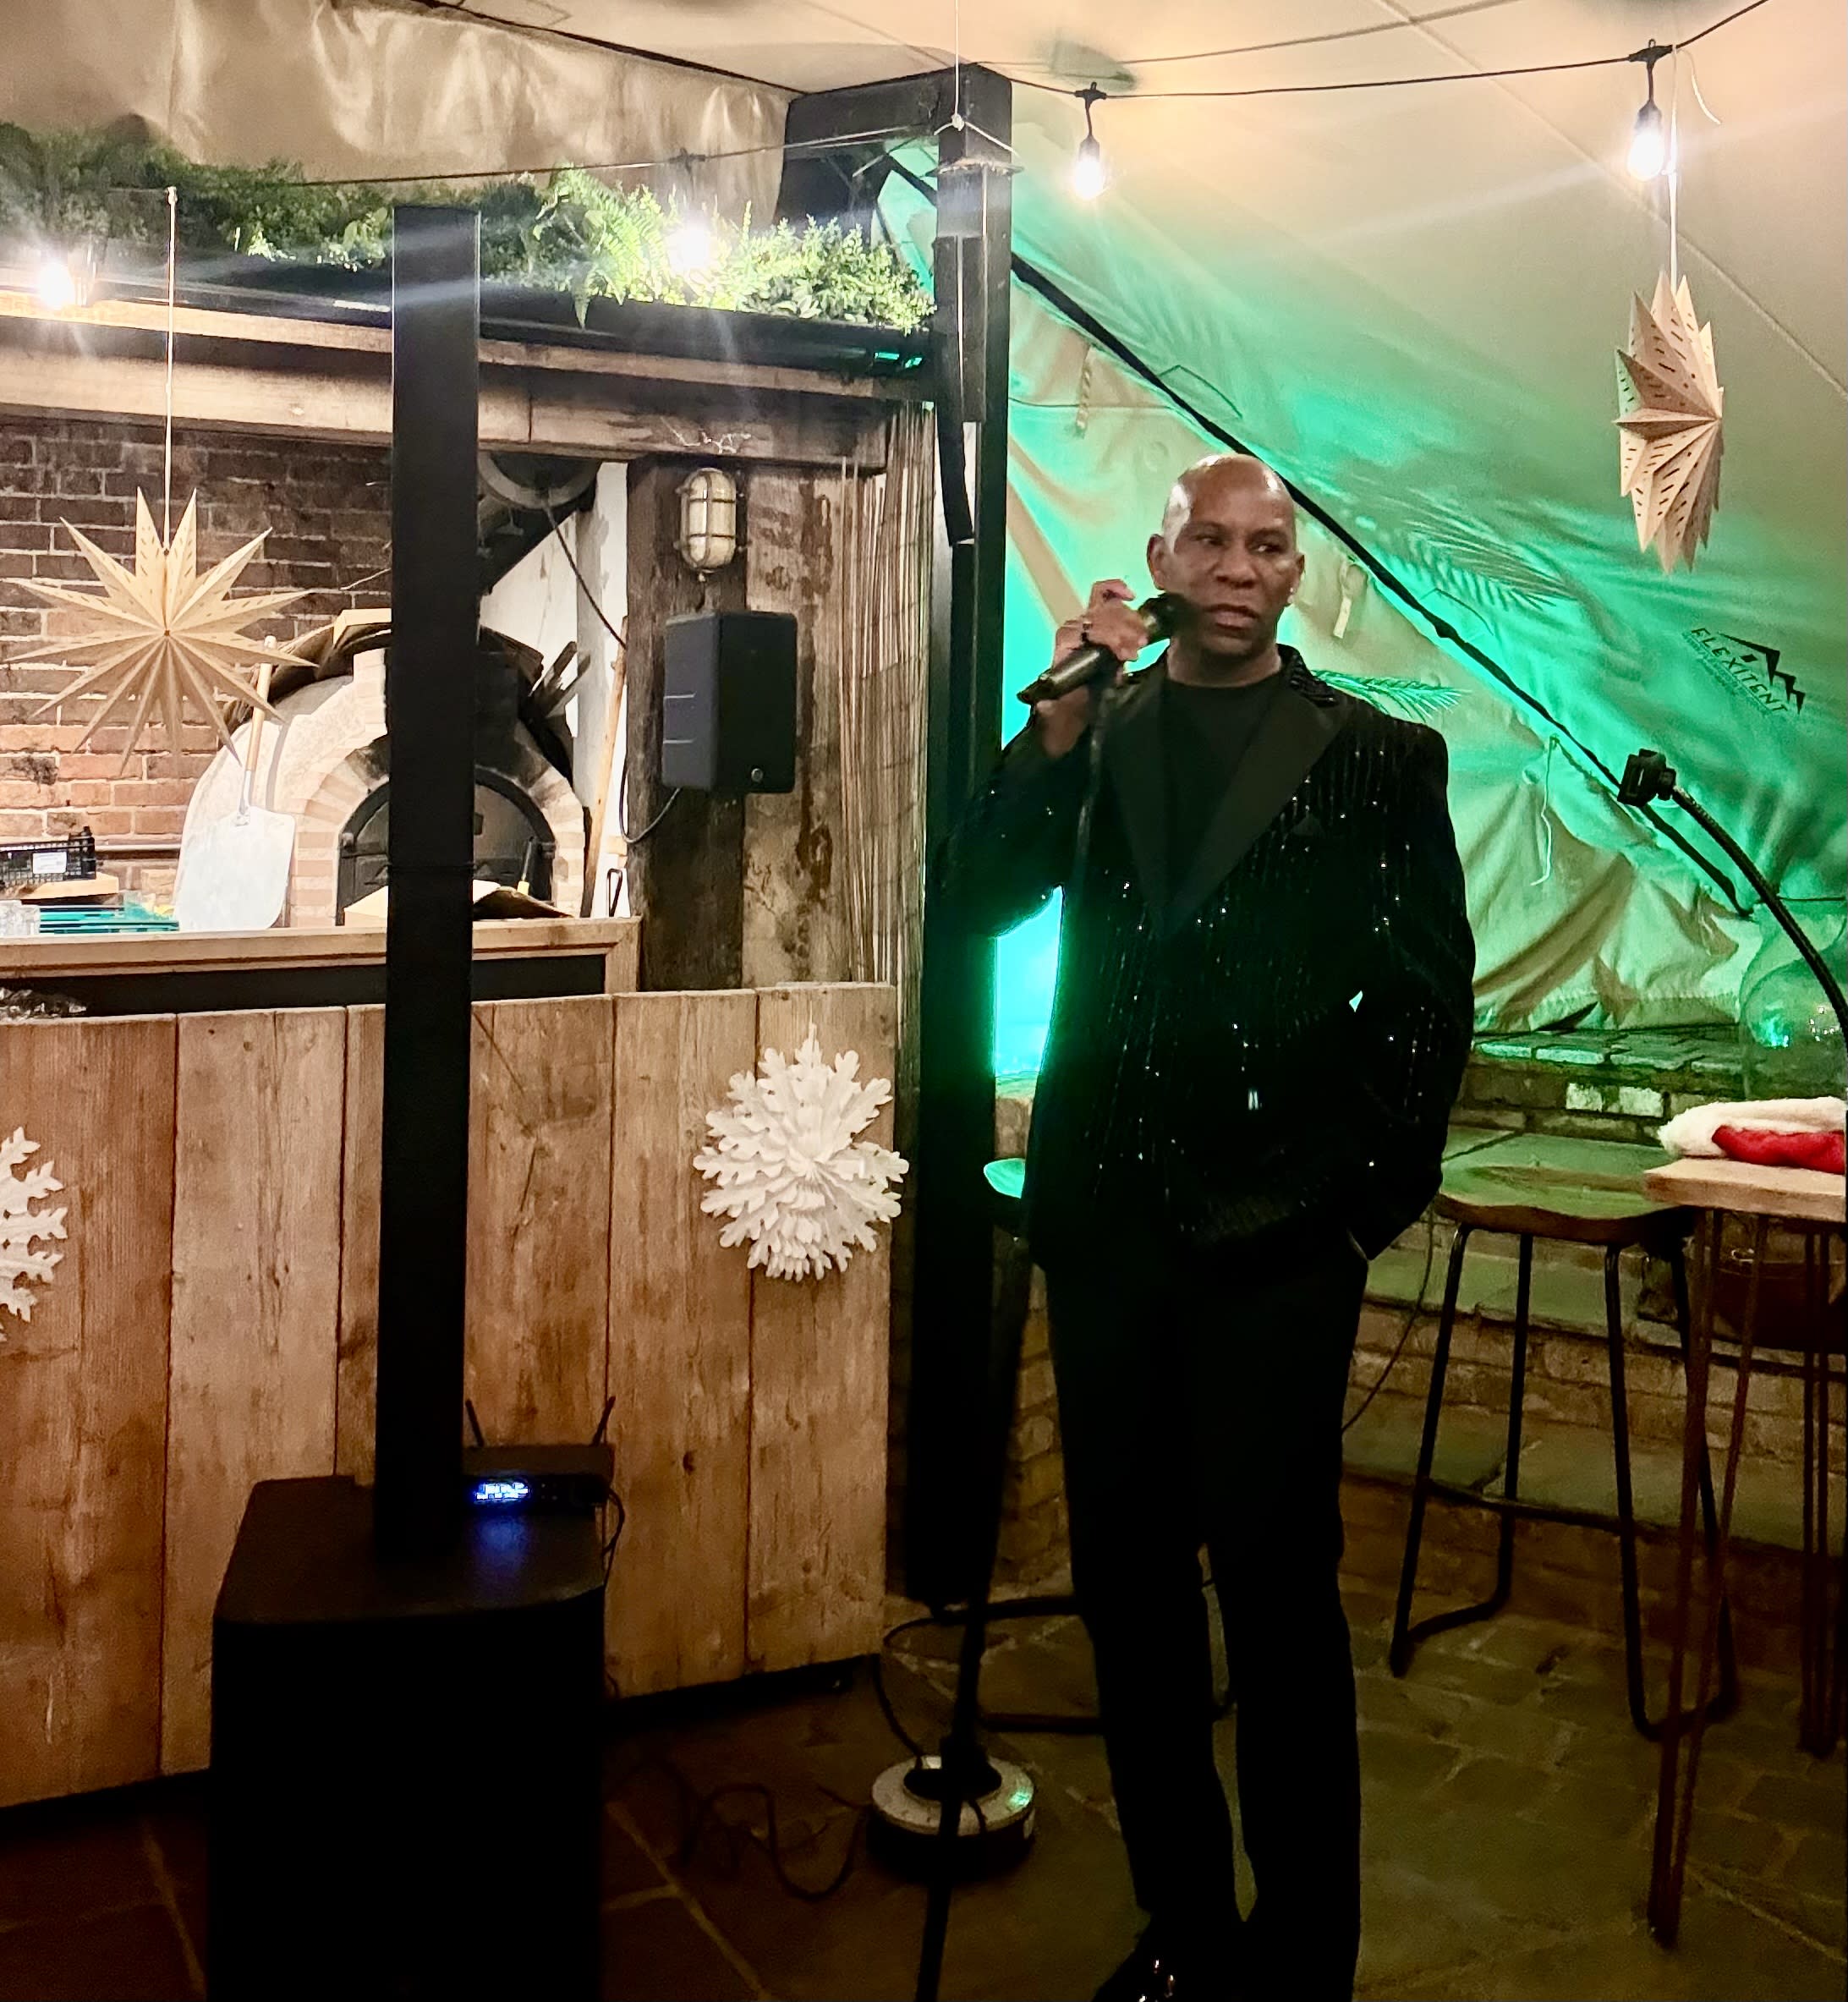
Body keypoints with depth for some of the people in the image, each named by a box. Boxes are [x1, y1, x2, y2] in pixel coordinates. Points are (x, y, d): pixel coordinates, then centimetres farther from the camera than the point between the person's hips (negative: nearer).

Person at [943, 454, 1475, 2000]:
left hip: (1277, 1231, -3)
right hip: (1108, 1216, 4)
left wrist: (1373, 1198, -1)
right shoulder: (1092, 732, 12)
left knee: (1276, 1585, -2)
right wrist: (1060, 726, -8)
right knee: (1127, 1575, 10)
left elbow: (1429, 999, 3)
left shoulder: (1377, 756, 3)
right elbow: (979, 899, 0)